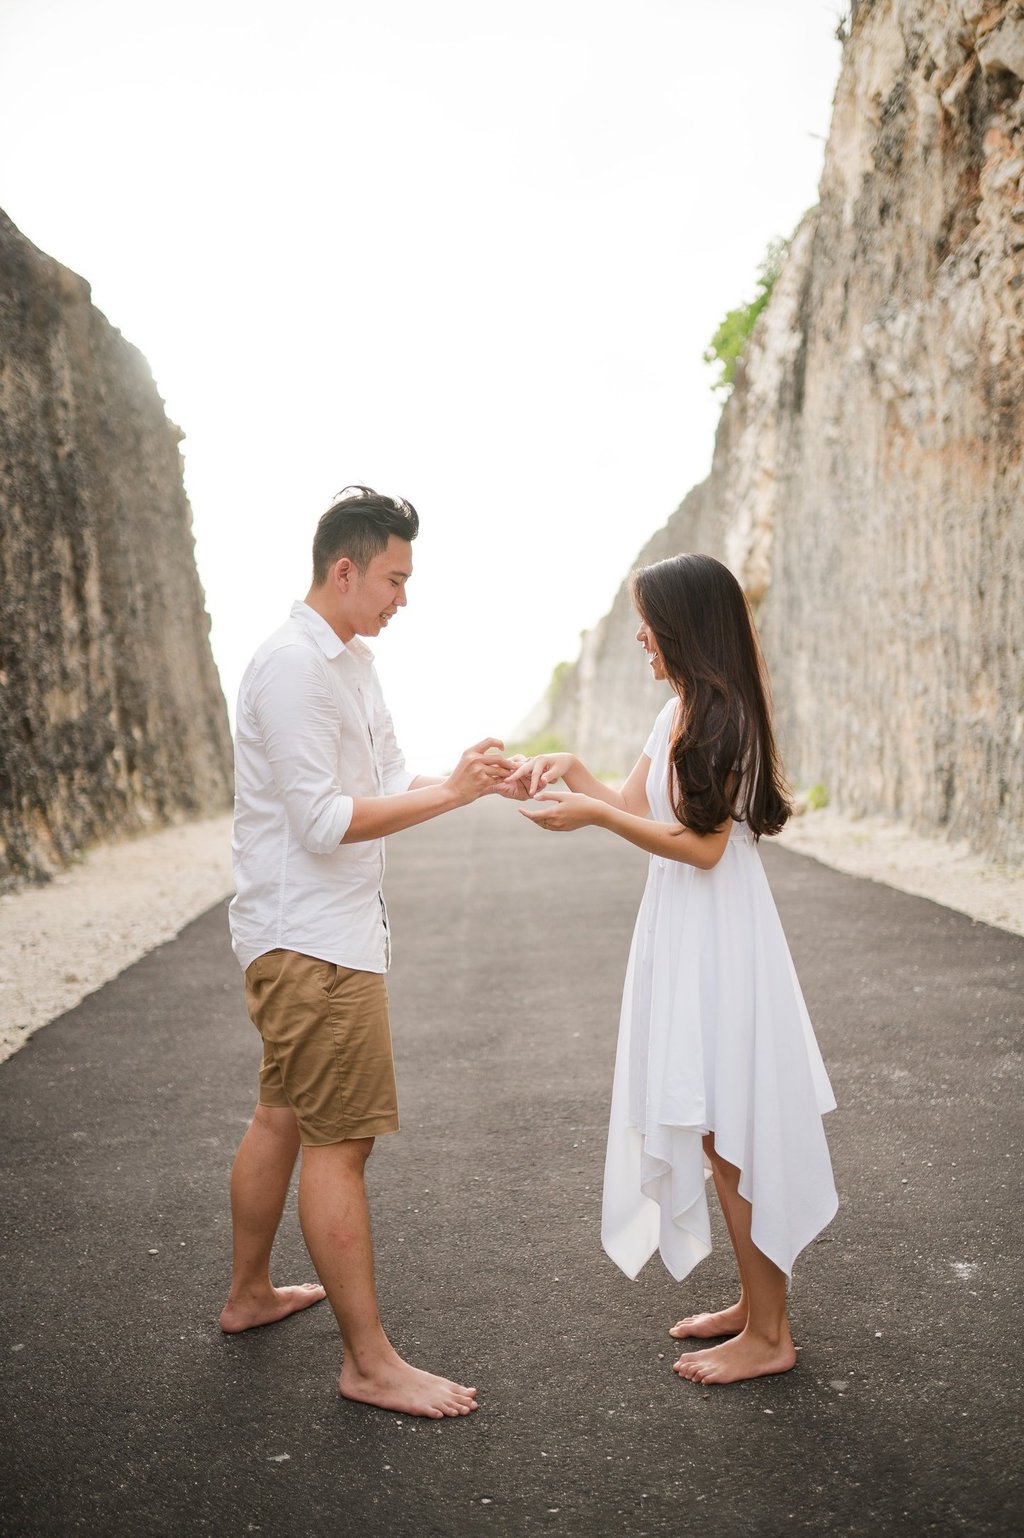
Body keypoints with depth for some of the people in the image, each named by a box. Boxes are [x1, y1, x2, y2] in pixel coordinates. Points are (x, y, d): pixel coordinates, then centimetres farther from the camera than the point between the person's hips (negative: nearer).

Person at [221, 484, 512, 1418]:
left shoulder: (353, 660, 13)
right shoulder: (292, 666, -19)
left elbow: (388, 783, 14)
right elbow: (325, 821, -24)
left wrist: (471, 779, -2)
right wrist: (451, 792, -22)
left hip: (329, 929, 10)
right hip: (310, 939, -10)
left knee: (284, 1116, 20)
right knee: (340, 1142, -4)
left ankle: (249, 1294, 36)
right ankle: (370, 1362, 5)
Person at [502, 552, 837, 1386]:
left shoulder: (723, 715, -17)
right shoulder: (680, 713, 12)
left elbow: (702, 844, -21)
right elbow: (633, 808, 15)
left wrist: (591, 814, -21)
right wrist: (571, 769, 3)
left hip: (718, 938, -10)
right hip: (684, 932, 10)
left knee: (730, 1133, 0)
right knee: (718, 1132, 17)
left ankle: (769, 1335, 14)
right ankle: (756, 1303, 31)